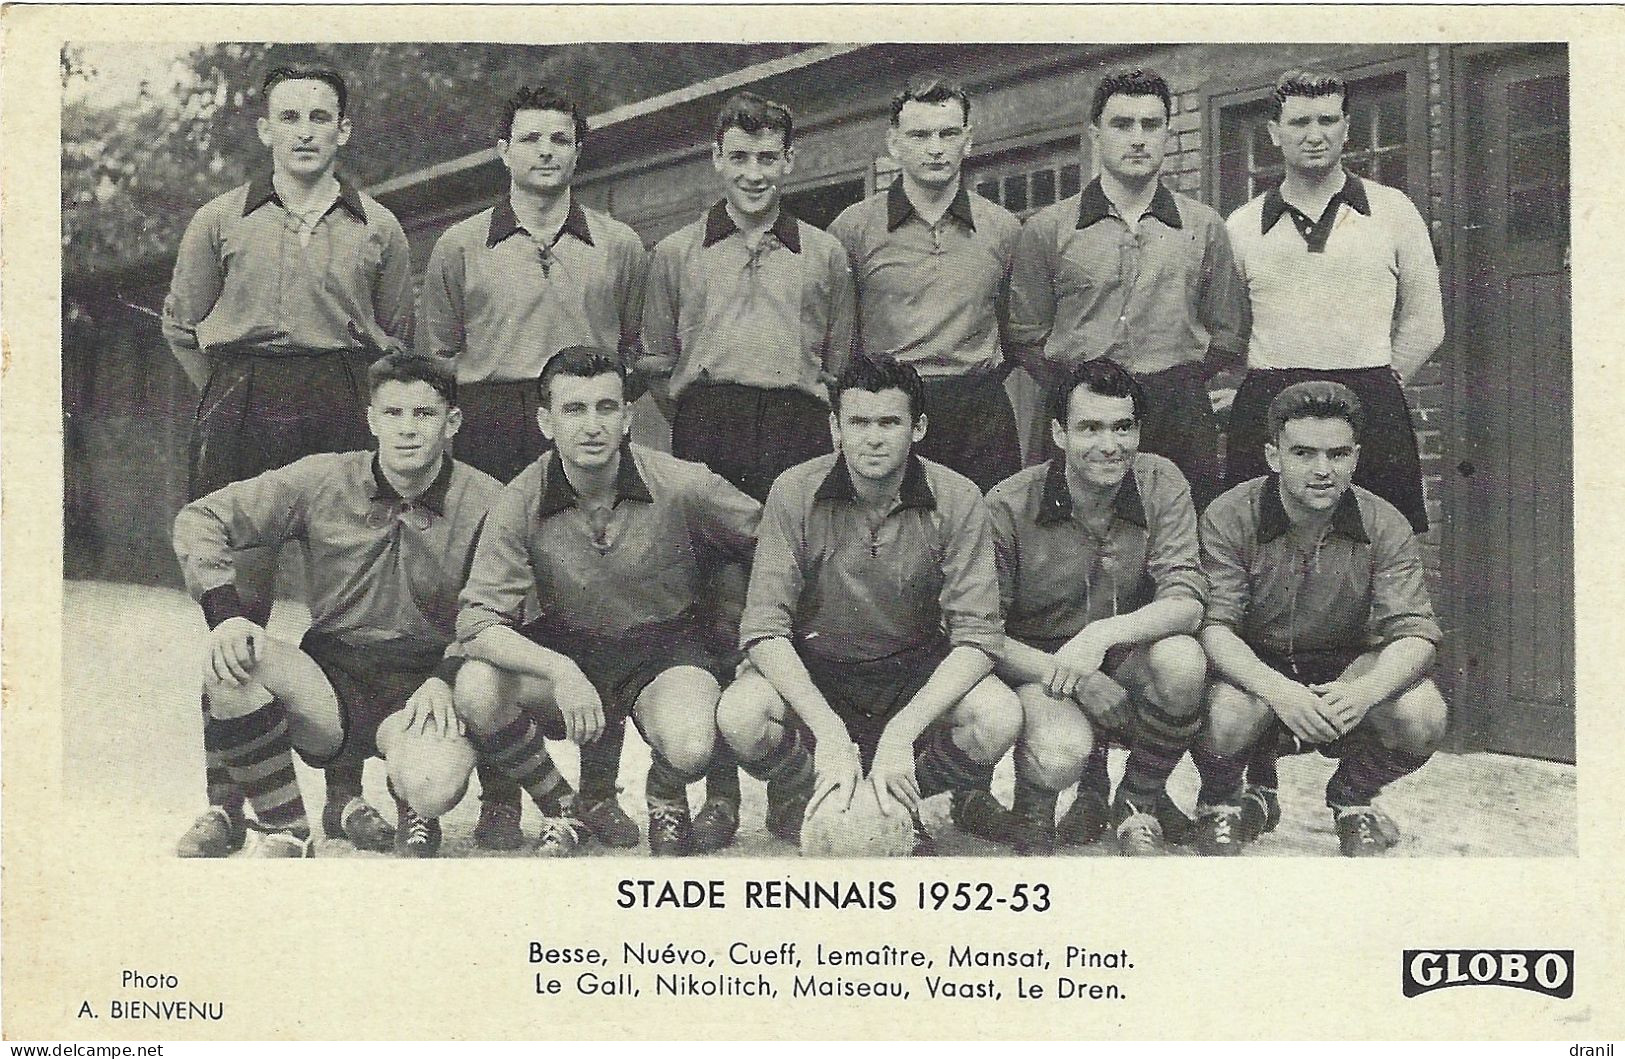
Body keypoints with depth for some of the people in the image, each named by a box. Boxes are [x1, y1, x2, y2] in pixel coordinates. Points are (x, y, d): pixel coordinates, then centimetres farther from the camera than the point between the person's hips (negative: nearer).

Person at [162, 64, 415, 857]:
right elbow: (181, 327, 16)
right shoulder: (221, 221, 10)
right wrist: (231, 397, 9)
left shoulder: (378, 229, 11)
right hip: (241, 419, -1)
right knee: (236, 599, -3)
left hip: (342, 418, 1)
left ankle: (346, 793, 8)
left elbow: (397, 340, 18)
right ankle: (225, 801, 2)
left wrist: (358, 403, 9)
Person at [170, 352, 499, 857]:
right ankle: (286, 835, -9)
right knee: (233, 658, -28)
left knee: (432, 788, -35)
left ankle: (415, 813, 9)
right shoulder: (323, 480, -2)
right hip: (329, 683, 2)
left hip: (422, 695, -2)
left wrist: (444, 680, -18)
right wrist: (226, 615, -14)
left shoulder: (485, 503, -5)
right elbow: (199, 519, 1)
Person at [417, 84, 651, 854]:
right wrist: (454, 417, 3)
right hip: (489, 436, 0)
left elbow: (641, 350, 16)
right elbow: (436, 353, 14)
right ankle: (499, 798, 5)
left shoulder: (619, 247, 14)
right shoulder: (460, 247, 12)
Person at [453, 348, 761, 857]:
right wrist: (559, 672, -35)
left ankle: (665, 800, 8)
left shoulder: (682, 485, -16)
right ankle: (565, 809, 1)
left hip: (666, 647, -2)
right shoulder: (522, 503, -14)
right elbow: (477, 623, -18)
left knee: (688, 748, -34)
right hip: (566, 649, 2)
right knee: (476, 691, -28)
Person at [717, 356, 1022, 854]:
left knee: (999, 718, -29)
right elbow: (765, 630, -18)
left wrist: (899, 734, -29)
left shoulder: (956, 500, -14)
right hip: (813, 668, 0)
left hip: (916, 671, 1)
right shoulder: (795, 493, -15)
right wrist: (829, 732, -31)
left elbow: (976, 637, -16)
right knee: (740, 716, -32)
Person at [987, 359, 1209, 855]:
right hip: (1039, 664, -3)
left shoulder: (1160, 484, -6)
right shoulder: (1008, 507, -13)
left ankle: (1140, 800, -2)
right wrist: (1072, 676, -23)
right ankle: (1033, 814, 5)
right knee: (1061, 754, -35)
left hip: (1129, 658, 3)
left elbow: (1186, 603, -15)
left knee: (1182, 659, -31)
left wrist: (1103, 634, -33)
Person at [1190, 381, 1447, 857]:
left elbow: (1415, 635, -16)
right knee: (1227, 718, -37)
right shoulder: (1228, 519, -15)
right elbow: (1213, 626, -22)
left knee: (1422, 717, -27)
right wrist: (1277, 690, -41)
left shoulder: (1385, 527, -9)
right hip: (1251, 670, -2)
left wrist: (1364, 692, -39)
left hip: (1344, 669, 2)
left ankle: (1352, 800, 9)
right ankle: (1219, 804, 2)